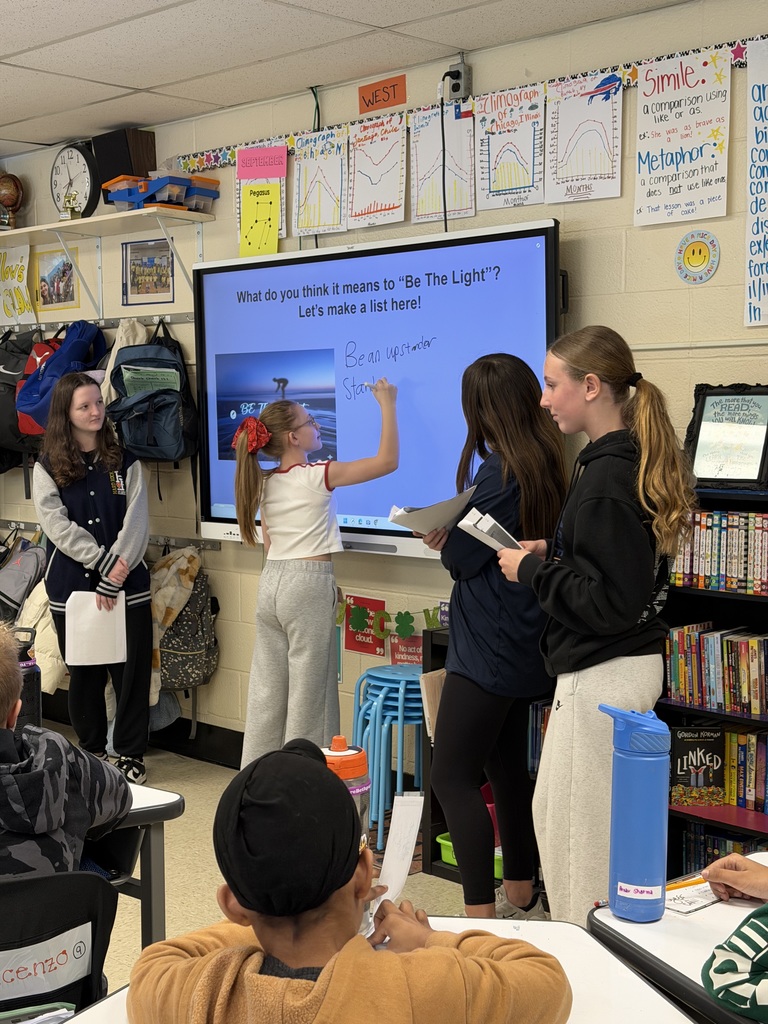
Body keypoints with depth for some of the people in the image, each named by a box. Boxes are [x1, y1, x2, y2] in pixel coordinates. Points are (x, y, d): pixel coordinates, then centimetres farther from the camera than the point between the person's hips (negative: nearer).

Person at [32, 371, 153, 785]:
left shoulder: (126, 464, 4)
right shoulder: (47, 469, 2)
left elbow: (137, 524, -5)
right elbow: (58, 526, -8)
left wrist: (116, 574, -17)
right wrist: (105, 562, -18)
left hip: (128, 586, 0)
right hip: (72, 586, 0)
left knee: (132, 671, 1)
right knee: (84, 673, 9)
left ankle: (130, 755, 14)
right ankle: (92, 753, 25)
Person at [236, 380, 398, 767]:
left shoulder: (265, 483, 9)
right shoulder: (318, 476, -10)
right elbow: (388, 461, -8)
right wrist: (388, 406, 0)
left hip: (271, 580, 7)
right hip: (308, 587, -7)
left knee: (266, 688, 12)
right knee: (307, 691, 0)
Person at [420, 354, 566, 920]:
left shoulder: (501, 471, -19)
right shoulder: (546, 464, 8)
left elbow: (463, 556, -15)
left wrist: (442, 539, 4)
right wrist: (451, 539, 0)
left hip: (489, 650, -10)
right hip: (520, 645, 10)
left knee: (452, 777, -6)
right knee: (507, 766, 19)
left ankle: (480, 920, -5)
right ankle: (521, 900, 31)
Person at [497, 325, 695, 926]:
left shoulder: (605, 477, -20)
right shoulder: (636, 463, 9)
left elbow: (607, 603, -23)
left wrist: (533, 570, -12)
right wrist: (551, 557, 9)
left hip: (603, 676, -10)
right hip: (633, 664, 10)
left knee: (580, 830, 2)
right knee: (554, 811, 20)